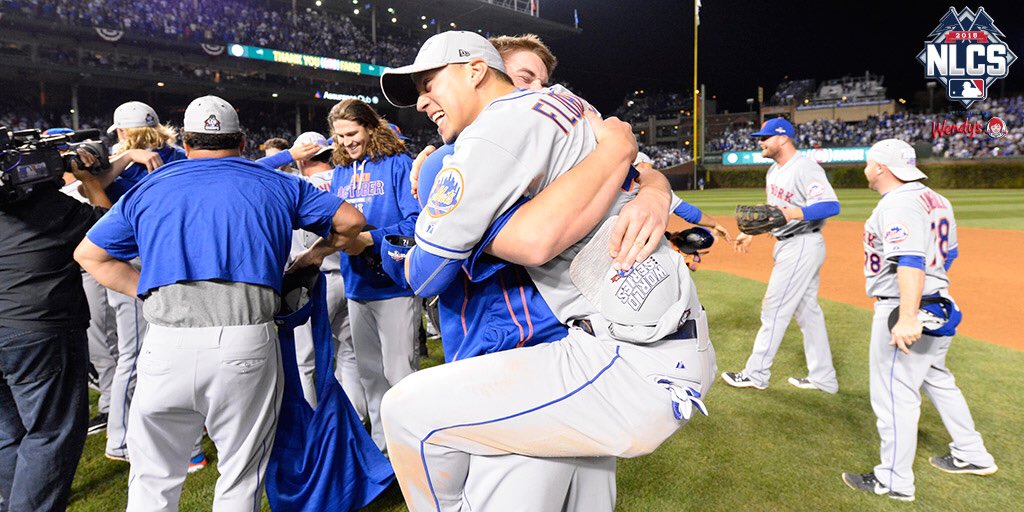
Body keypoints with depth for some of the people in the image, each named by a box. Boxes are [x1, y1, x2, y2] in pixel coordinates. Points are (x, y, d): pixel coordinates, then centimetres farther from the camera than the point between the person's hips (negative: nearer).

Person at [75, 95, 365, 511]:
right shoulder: (276, 185, 15)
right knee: (241, 479, 12)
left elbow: (89, 255, 21)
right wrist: (315, 255, 29)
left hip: (167, 344, 2)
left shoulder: (150, 188, 19)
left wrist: (149, 292, 19)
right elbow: (350, 220, 15)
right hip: (247, 341, -1)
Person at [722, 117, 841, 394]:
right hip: (787, 246, 10)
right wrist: (751, 232, 20)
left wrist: (791, 214, -42)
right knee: (807, 310, 14)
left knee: (774, 309, -3)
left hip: (803, 246, -10)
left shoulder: (806, 168, -18)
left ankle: (756, 374, 9)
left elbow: (831, 205, -30)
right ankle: (823, 377, 24)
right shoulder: (774, 171, 12)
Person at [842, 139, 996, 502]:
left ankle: (894, 481, 9)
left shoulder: (897, 204, -20)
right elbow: (948, 253, 20)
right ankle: (972, 456, 40)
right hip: (940, 306, 11)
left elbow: (911, 261, -32)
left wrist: (908, 318, -39)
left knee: (894, 394, -1)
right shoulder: (936, 200, 11)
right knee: (937, 380, 27)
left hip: (903, 312, -11)